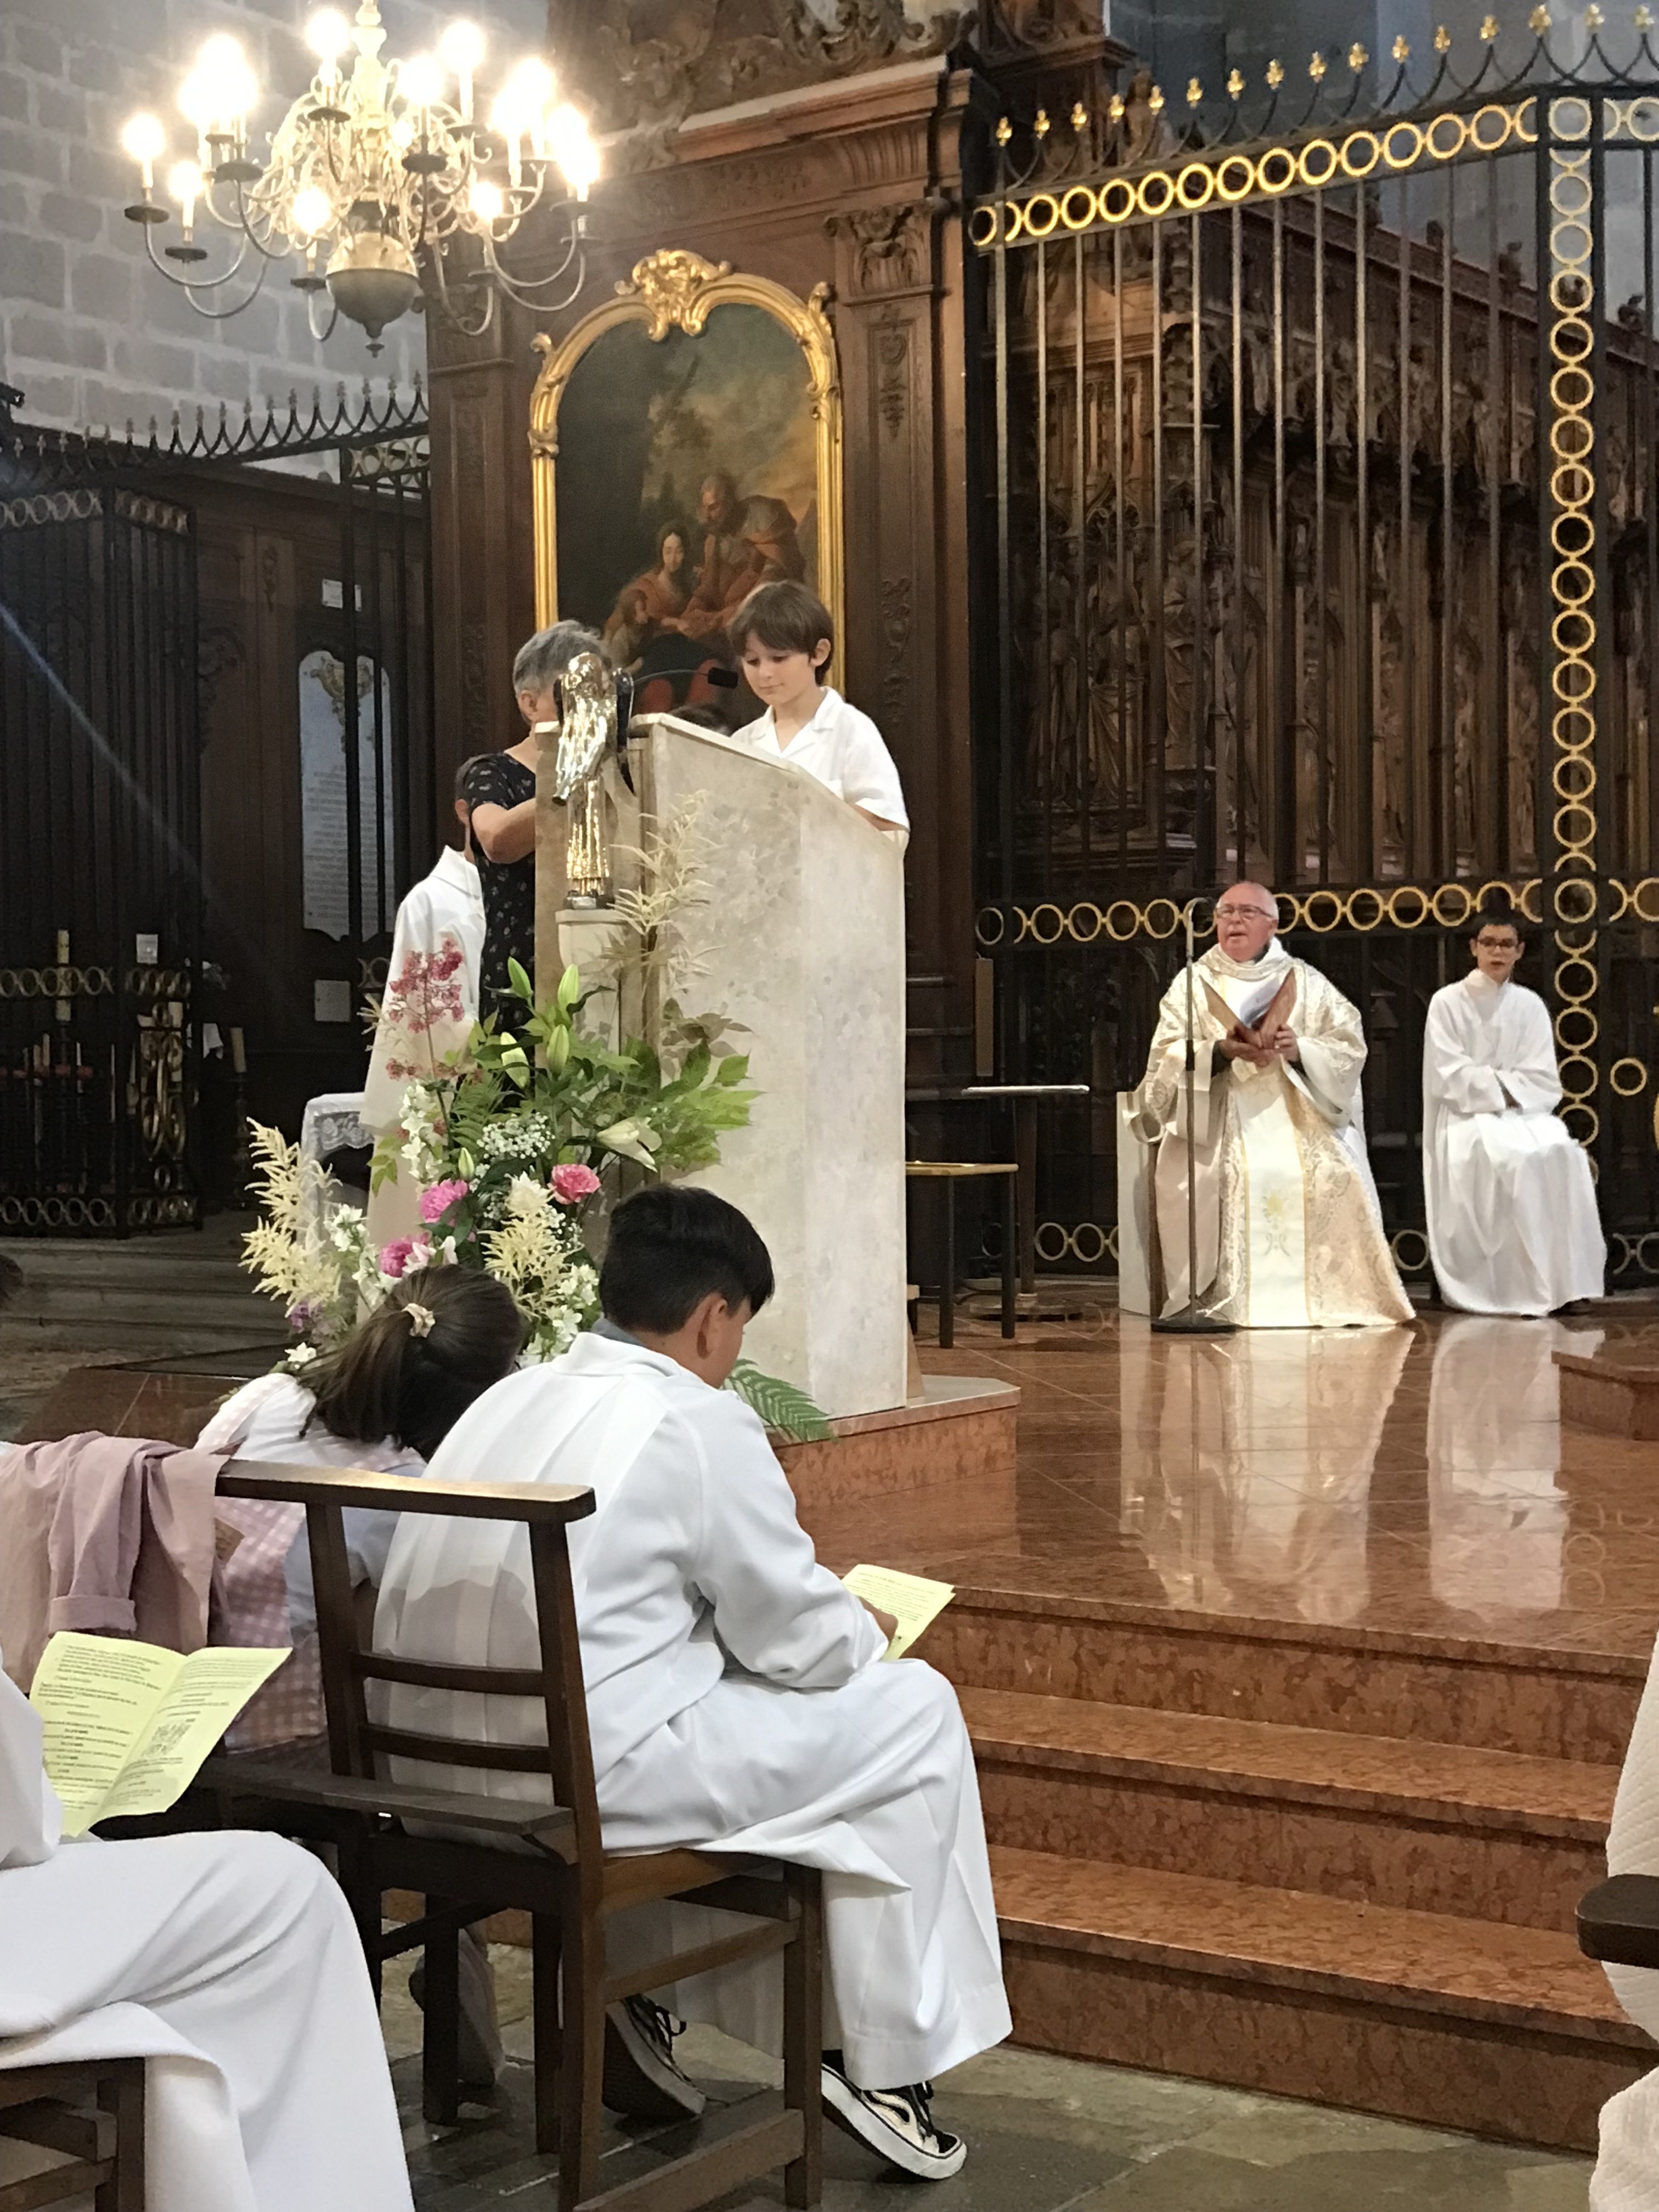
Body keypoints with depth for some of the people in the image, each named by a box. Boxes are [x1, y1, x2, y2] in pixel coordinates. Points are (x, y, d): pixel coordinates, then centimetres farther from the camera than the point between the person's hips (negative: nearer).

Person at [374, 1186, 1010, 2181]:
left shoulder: (507, 1402, 14)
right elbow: (798, 1644, -3)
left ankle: (634, 1999, 27)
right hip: (584, 1779, -8)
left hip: (441, 1769, 8)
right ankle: (886, 2061, 15)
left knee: (720, 1688, 33)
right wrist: (864, 1630, 20)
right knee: (912, 1712, 8)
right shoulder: (699, 1420, -9)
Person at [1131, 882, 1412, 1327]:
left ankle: (1328, 1298, -15)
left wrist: (1300, 1051, -15)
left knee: (1335, 1179, -26)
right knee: (1230, 1178, -32)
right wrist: (1222, 1051, -18)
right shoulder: (1193, 984, 11)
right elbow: (1166, 1060, -1)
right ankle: (1222, 1297, -24)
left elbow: (1351, 1050, 4)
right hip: (1219, 1123, -1)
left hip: (1298, 1119, 1)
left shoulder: (1307, 983, 13)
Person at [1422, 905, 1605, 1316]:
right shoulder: (1447, 1003, 1)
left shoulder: (1530, 1006, 10)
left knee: (1562, 1153, -28)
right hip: (1466, 1116, -3)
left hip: (1523, 1114, 3)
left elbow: (1544, 1082, 3)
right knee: (1513, 1159, -33)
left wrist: (1498, 1086, -12)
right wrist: (1509, 1087, -10)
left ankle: (1560, 1282, -27)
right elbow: (1450, 1078, -7)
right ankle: (1518, 1288, -32)